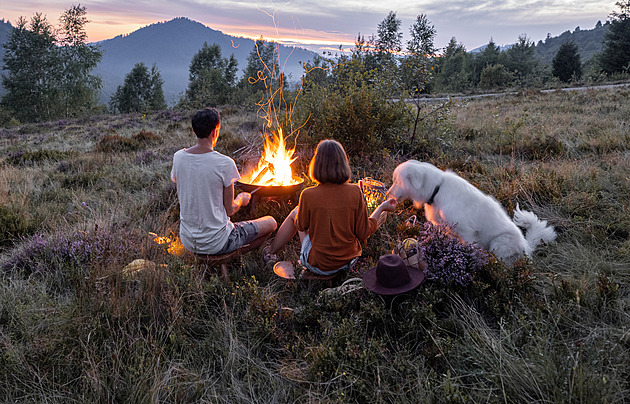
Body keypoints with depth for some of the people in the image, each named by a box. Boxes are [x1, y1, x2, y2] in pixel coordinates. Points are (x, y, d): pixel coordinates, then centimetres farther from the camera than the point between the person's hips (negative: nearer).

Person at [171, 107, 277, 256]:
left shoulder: (178, 157, -6)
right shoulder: (225, 163, -21)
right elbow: (229, 210, -13)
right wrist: (241, 199, 10)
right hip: (216, 243, -6)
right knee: (271, 222, 12)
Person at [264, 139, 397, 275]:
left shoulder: (309, 195, -23)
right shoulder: (355, 192, -16)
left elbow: (301, 226, -2)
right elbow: (363, 233, -9)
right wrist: (382, 207, 4)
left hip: (320, 266, -3)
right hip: (349, 260, 4)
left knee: (295, 213, 20)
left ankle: (270, 251, 39)